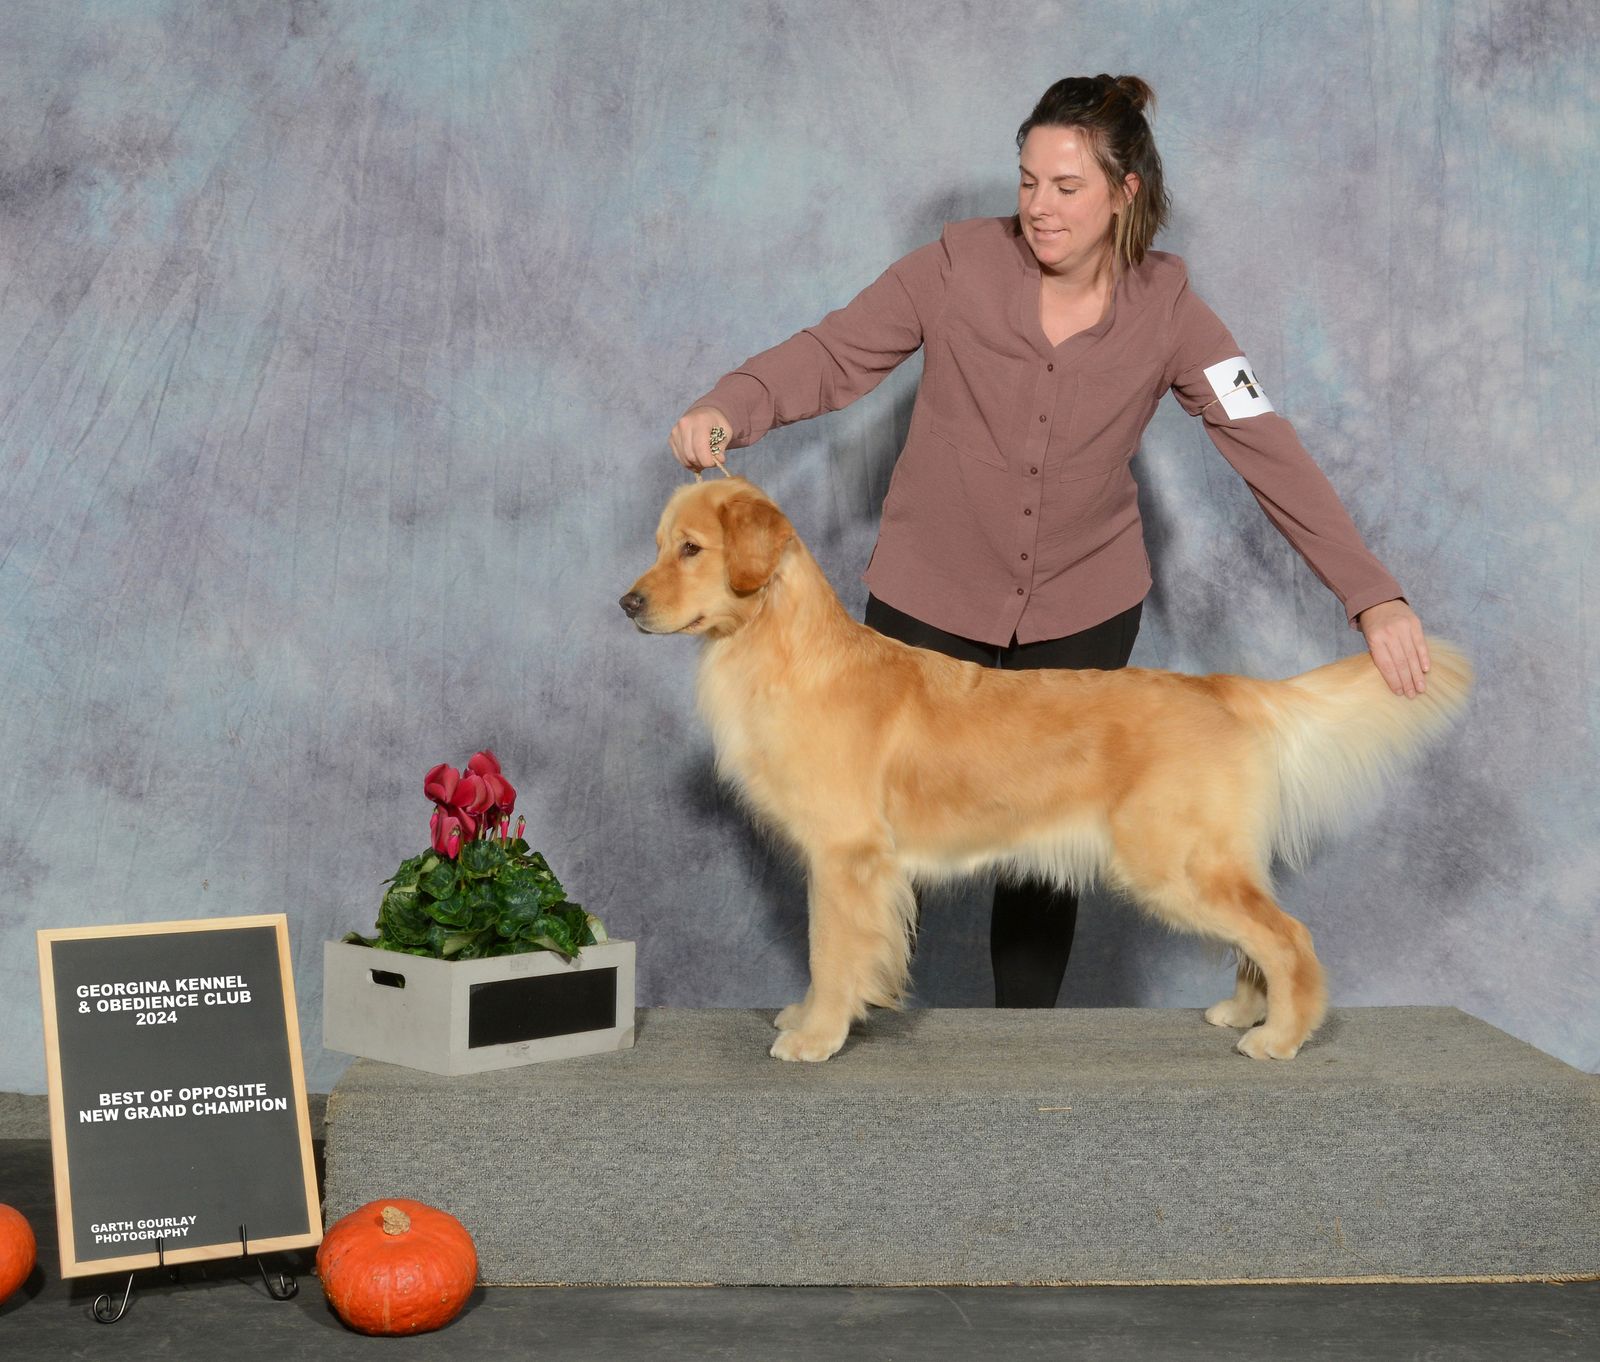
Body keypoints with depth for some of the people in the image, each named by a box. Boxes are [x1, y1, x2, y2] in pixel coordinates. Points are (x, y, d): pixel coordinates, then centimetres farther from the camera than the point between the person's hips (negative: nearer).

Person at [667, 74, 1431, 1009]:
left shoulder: (1165, 309, -10)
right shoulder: (961, 264, -12)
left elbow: (1267, 448, -14)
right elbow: (835, 354, -12)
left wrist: (1373, 596, -22)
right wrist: (728, 410, -32)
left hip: (1082, 610, 1)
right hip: (929, 597, 0)